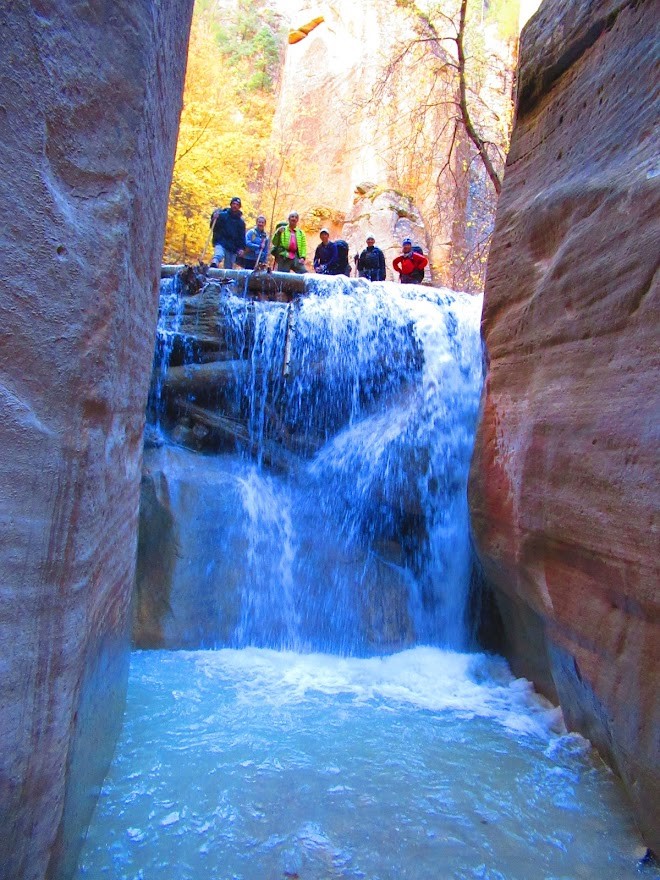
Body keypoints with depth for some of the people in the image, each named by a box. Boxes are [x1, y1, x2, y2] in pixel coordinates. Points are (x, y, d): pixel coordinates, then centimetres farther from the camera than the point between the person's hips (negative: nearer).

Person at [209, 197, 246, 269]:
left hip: (232, 247, 3)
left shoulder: (241, 222, 14)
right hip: (220, 243, -3)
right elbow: (213, 227, 1)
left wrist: (241, 248, 0)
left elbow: (242, 236, 13)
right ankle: (212, 268, -58)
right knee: (218, 256, -34)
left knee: (229, 268, 4)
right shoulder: (222, 215, 6)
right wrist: (214, 218, -18)